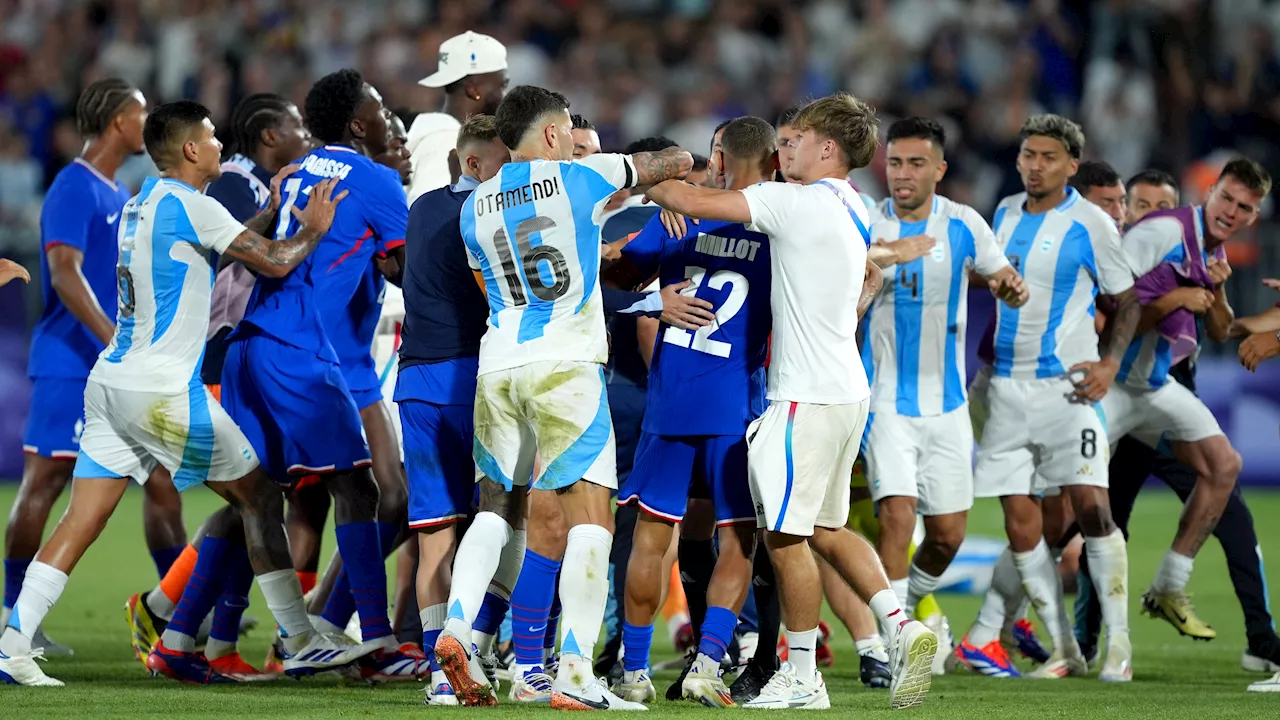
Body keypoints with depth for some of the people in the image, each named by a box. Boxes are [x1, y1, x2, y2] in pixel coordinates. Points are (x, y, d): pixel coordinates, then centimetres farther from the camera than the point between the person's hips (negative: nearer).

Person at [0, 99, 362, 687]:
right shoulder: (188, 204, -11)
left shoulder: (141, 205, 16)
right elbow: (273, 263, -7)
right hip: (163, 391, -8)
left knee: (82, 521, 4)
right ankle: (300, 644, 6)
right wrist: (313, 227, 10)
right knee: (259, 497, 4)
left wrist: (271, 212, 30)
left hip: (109, 383, 8)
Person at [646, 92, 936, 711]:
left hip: (809, 397, -9)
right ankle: (902, 628, 5)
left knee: (786, 534, -1)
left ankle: (801, 676, 5)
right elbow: (872, 276, 33)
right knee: (826, 529, 16)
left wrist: (647, 183, 1)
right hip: (845, 387, 9)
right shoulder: (853, 208, 13)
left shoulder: (796, 202, -15)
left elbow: (694, 202, -17)